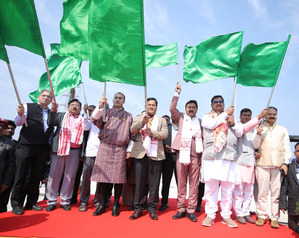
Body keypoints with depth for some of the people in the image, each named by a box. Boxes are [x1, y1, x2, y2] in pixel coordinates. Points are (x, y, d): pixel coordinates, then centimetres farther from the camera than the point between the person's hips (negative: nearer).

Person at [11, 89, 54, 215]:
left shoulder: (52, 113, 16)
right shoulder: (28, 107, 6)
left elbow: (54, 126, 13)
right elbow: (18, 123, -4)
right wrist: (20, 114, -21)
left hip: (43, 148, 3)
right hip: (26, 145, -3)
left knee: (36, 176, 8)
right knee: (21, 175, 2)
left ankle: (31, 203, 20)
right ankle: (16, 204, 13)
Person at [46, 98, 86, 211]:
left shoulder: (83, 119, 13)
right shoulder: (61, 115, 16)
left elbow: (85, 135, 6)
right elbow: (51, 123, -1)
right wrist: (53, 110, -16)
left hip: (74, 150, 0)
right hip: (59, 148, 0)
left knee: (70, 176, 3)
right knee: (54, 174, 1)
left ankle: (65, 201, 13)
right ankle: (52, 201, 10)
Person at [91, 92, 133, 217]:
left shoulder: (128, 116, 14)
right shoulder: (106, 112, 13)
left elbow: (131, 134, 11)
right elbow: (95, 120, -5)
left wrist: (129, 150, 3)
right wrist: (100, 106, -18)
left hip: (120, 150, 0)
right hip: (104, 147, 0)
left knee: (118, 177, -1)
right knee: (102, 175, 0)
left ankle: (116, 205, 14)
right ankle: (102, 204, 13)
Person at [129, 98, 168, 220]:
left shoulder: (162, 120, 15)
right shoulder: (139, 118, 15)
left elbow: (165, 134, -2)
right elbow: (132, 130, -3)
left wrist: (152, 133, -17)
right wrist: (142, 123, -21)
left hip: (156, 154, 0)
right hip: (141, 154, 0)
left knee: (154, 183, 2)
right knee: (140, 182, 4)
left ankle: (152, 208, 15)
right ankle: (138, 208, 15)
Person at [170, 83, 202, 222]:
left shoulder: (200, 122, 15)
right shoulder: (181, 117, 14)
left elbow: (203, 138, 11)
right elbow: (172, 108, -3)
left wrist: (202, 155, 3)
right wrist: (177, 93, -5)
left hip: (195, 155, 1)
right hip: (182, 153, 0)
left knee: (194, 183, 2)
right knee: (181, 183, 3)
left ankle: (191, 210, 10)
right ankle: (181, 209, 13)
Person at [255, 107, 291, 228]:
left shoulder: (283, 130, 15)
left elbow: (287, 148, 12)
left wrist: (285, 163, 2)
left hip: (278, 165, 1)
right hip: (262, 164, -1)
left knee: (276, 192, 1)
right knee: (262, 191, 3)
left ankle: (274, 218, 10)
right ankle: (262, 216, 13)